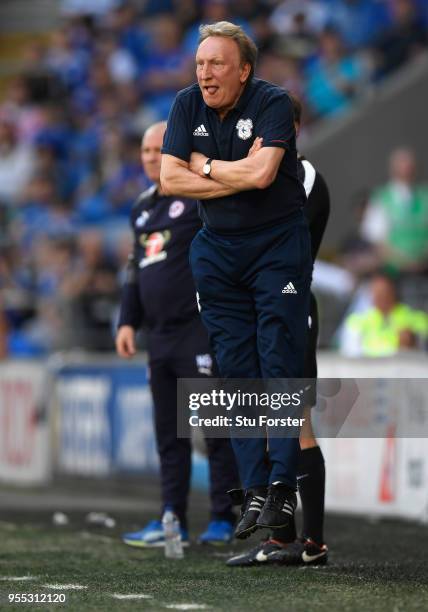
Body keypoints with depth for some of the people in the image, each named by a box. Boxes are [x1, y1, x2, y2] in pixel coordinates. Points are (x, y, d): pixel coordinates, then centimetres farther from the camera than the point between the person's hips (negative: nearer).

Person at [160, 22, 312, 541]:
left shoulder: (273, 103, -12)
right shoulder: (187, 105, 2)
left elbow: (261, 172, -26)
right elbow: (170, 178, -6)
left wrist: (205, 165, -9)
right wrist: (238, 178, -13)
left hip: (277, 245, -4)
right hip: (217, 250, 5)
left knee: (281, 363, -8)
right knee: (235, 367, 2)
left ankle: (282, 485, -6)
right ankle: (253, 489, 5)